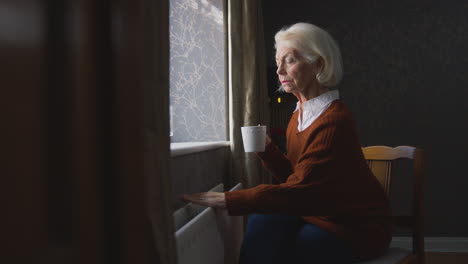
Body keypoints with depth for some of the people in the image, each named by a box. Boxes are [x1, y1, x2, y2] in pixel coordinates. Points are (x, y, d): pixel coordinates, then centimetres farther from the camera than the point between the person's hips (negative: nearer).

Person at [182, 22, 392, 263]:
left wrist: (226, 200, -31)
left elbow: (299, 190, -29)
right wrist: (266, 149, -11)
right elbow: (295, 176, 5)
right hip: (319, 214, 7)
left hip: (358, 227, -6)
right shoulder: (300, 114, 2)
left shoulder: (333, 120, -23)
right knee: (263, 220, -15)